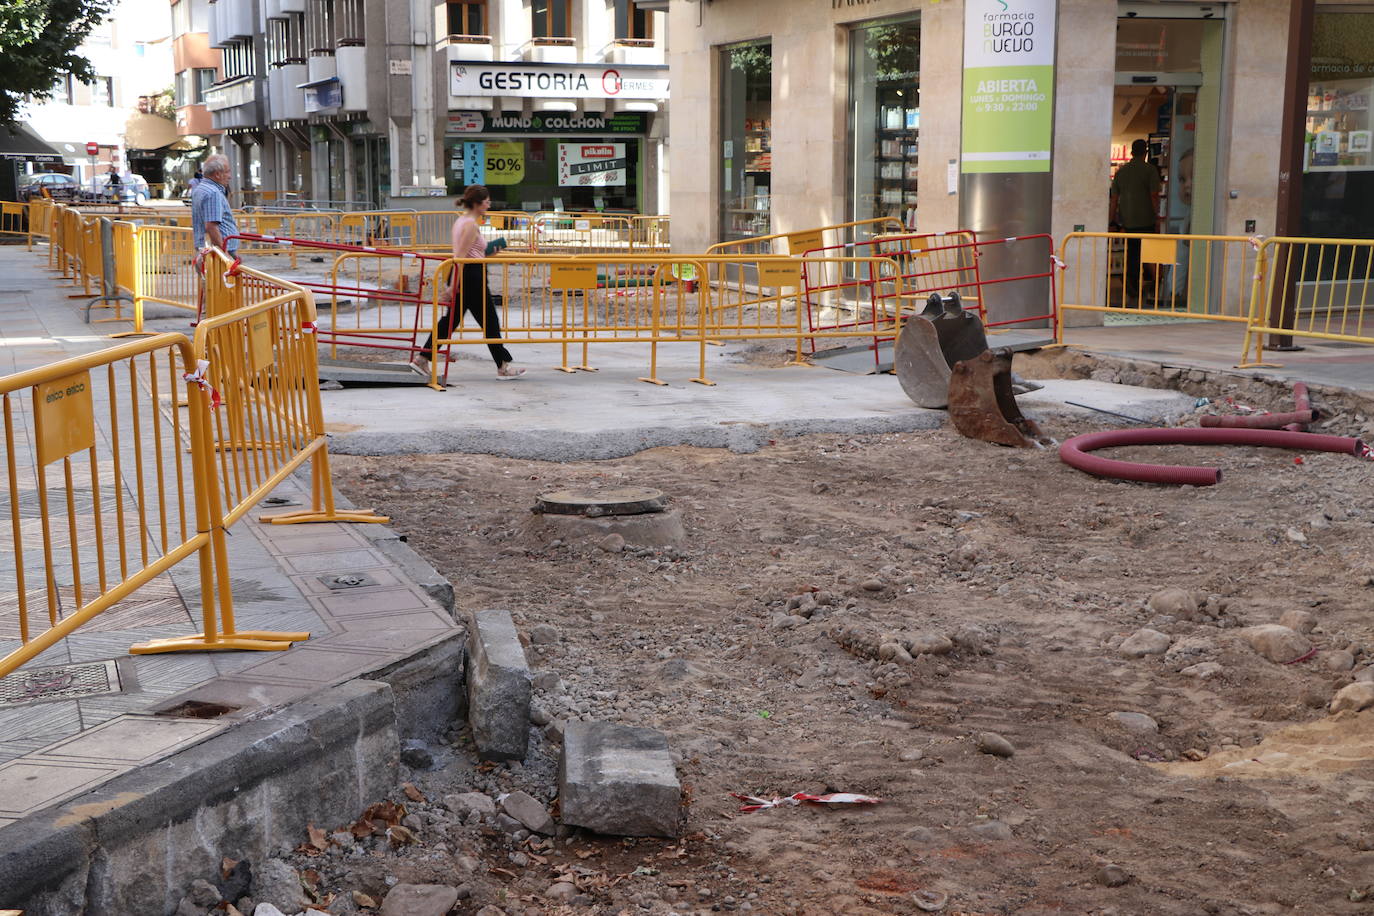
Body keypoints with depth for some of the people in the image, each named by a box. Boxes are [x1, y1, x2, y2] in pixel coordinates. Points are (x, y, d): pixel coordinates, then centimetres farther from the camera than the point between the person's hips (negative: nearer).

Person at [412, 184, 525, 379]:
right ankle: (503, 366, 10)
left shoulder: (460, 221, 15)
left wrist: (485, 253, 18)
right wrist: (454, 285, -24)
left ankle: (422, 358, 7)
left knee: (451, 319, 11)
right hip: (472, 276, -9)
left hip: (461, 277, 9)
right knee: (490, 321, 1)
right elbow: (461, 256, -21)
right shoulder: (471, 224, -15)